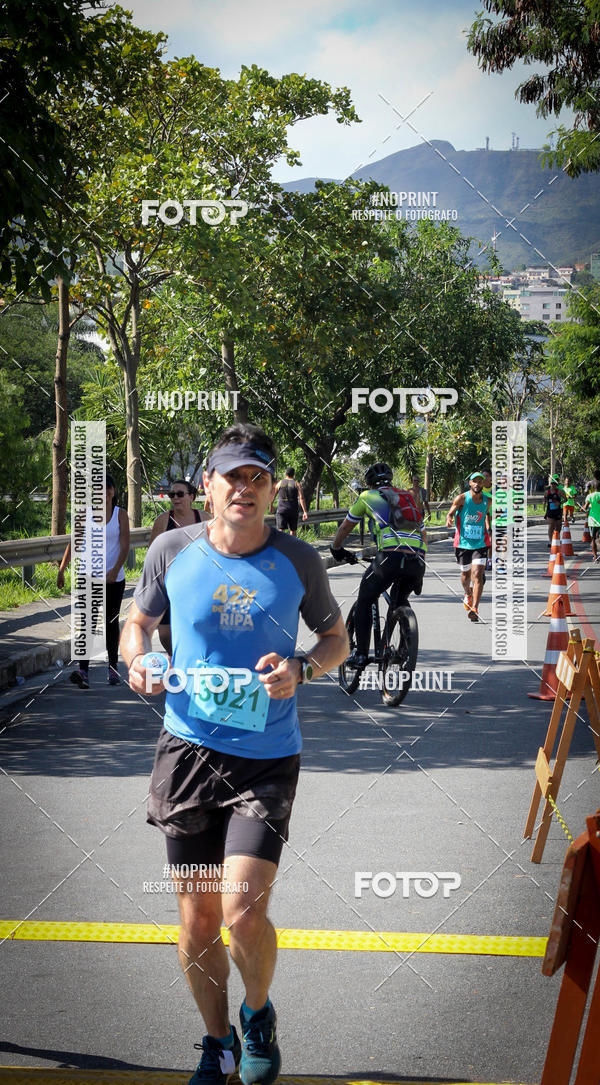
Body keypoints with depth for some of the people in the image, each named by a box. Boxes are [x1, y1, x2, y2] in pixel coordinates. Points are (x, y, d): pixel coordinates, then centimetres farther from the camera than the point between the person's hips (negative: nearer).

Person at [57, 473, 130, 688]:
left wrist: (115, 570, -21)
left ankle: (113, 670, 21)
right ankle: (83, 671, -22)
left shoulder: (120, 515, 0)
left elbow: (125, 546, -7)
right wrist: (61, 570, 2)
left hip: (114, 578, 0)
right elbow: (73, 543, 6)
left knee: (111, 622, 9)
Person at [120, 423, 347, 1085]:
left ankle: (258, 1014, 20)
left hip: (266, 758, -2)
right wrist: (136, 661, -8)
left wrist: (302, 670, -10)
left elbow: (336, 638, 11)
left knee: (243, 915, -12)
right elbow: (138, 621, 14)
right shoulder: (172, 551, -1)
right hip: (188, 749, 2)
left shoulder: (298, 561, -3)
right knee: (198, 919, 7)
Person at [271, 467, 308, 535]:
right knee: (292, 530, 15)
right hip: (293, 511, 0)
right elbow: (301, 498, -10)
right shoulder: (297, 484, 1)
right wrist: (305, 512, -12)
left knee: (280, 529, -8)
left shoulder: (280, 483, 5)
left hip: (281, 510, 0)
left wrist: (271, 506, 30)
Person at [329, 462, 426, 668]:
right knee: (400, 601, 30)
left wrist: (336, 548, 49)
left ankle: (361, 654, 9)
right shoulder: (409, 498, 31)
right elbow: (423, 535, 34)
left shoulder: (367, 497, 19)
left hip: (390, 556, -4)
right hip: (417, 561, 4)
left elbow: (345, 528, 31)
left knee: (364, 602, 16)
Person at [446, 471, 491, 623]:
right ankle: (467, 596, 48)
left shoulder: (487, 501, 1)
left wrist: (489, 528, 13)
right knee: (466, 574, 15)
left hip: (480, 544, 1)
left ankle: (474, 609, -18)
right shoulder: (461, 498, -8)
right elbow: (450, 512, -3)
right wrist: (449, 519, -24)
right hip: (463, 543, 0)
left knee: (477, 575, -14)